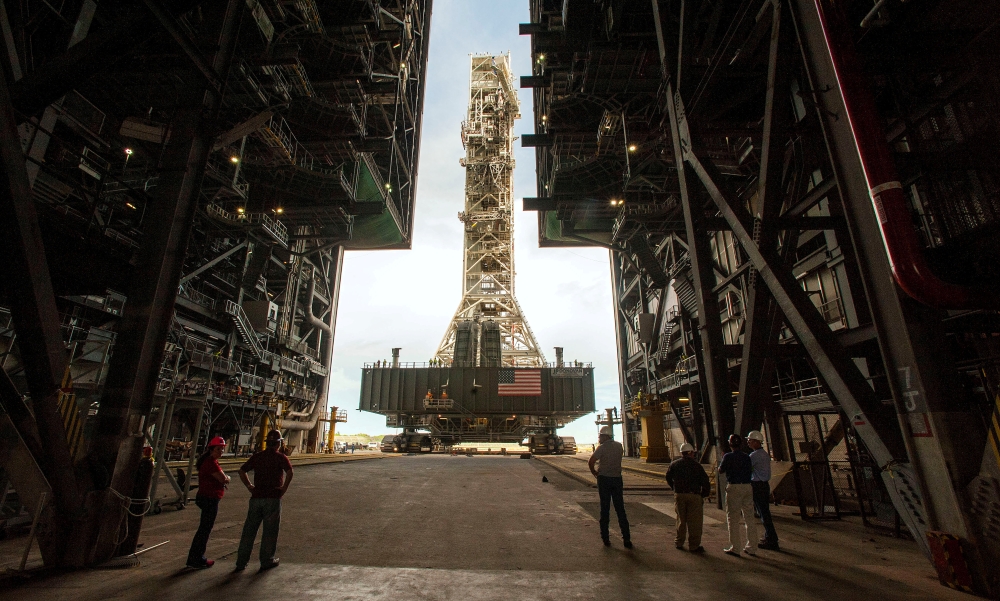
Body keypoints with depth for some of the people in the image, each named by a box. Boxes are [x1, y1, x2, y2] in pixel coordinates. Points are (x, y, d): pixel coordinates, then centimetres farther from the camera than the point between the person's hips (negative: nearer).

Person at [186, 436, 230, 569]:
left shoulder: (211, 461, 13)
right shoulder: (211, 463, -21)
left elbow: (222, 478, 15)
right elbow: (224, 479, -20)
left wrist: (224, 478, -5)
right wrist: (227, 478, 0)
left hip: (207, 498, 11)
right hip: (210, 499, -11)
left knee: (203, 529, 19)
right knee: (205, 530, 1)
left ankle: (194, 558, 30)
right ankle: (197, 560, 12)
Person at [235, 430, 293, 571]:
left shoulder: (257, 456, 9)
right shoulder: (280, 457, -7)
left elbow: (242, 471, 12)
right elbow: (289, 472, -22)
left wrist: (249, 486, 12)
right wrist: (284, 488, -11)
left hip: (256, 497, 4)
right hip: (273, 498, -4)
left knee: (249, 530, 13)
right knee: (270, 531, 7)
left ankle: (241, 561, 18)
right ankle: (267, 561, 14)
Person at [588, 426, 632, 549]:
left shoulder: (602, 447, -11)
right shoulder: (619, 446, 4)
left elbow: (591, 462, -18)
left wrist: (594, 472, -3)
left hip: (604, 479, -4)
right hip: (617, 478, 4)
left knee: (605, 509, 6)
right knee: (620, 509, 9)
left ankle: (605, 538, 10)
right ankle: (626, 539, 7)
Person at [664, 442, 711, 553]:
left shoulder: (674, 464, 7)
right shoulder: (696, 465, -3)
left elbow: (669, 479, 15)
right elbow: (705, 481, -6)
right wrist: (704, 494, 7)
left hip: (679, 495, 3)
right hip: (694, 495, -3)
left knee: (681, 519, 16)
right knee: (695, 521, 5)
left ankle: (679, 542, 24)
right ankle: (694, 546, 7)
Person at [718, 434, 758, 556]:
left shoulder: (728, 456, -9)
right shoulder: (746, 457, 4)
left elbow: (721, 470, 2)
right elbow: (750, 471, 15)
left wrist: (722, 460, 17)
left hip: (734, 487, -5)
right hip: (747, 487, 5)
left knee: (733, 518, 3)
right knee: (749, 517, 12)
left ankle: (735, 548, 5)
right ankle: (751, 547, 17)